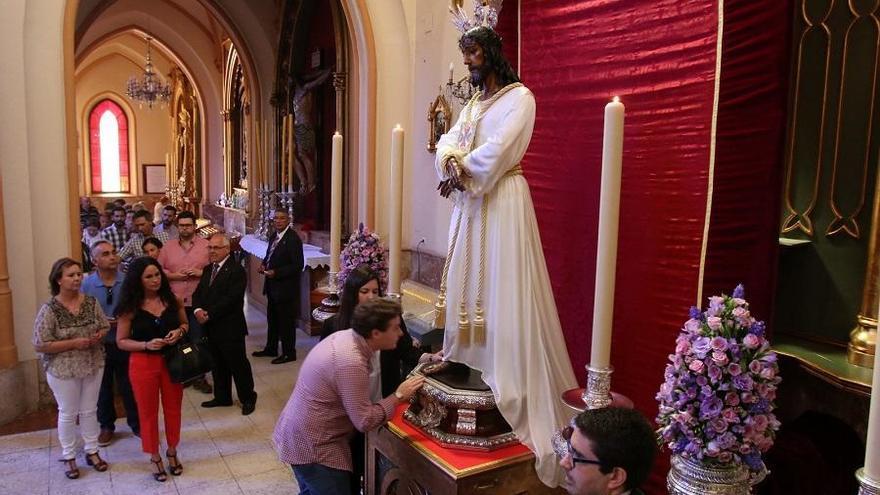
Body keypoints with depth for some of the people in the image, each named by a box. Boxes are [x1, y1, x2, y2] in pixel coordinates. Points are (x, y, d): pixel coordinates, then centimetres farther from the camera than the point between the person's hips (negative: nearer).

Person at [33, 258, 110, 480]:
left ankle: (92, 452, 32)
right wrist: (74, 343, -22)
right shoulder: (49, 310, -16)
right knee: (68, 413, 12)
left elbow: (105, 326, 8)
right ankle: (69, 457, 30)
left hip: (93, 366, 3)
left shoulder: (91, 302, -4)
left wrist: (98, 336, -14)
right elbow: (40, 345, -16)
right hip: (63, 371, -3)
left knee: (89, 410, 16)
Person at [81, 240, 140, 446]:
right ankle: (106, 426, 37)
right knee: (103, 387, 17)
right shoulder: (87, 284, -11)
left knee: (129, 386, 12)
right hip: (99, 344, 1)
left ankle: (136, 423, 31)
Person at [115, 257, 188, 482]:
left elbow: (185, 324, 10)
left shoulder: (173, 299, -5)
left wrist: (179, 332, -12)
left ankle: (172, 452, 38)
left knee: (173, 409, 16)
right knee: (148, 412, 13)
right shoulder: (130, 307, -11)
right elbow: (121, 341, -6)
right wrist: (147, 345, -22)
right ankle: (155, 457, 33)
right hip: (143, 364, -2)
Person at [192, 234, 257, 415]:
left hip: (230, 328, -7)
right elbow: (198, 293, 10)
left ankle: (248, 398, 18)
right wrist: (198, 310, -10)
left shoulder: (236, 271, -14)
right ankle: (222, 397, 32)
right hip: (211, 328, 8)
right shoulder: (208, 270, 13)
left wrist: (209, 315, -19)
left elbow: (230, 299, -21)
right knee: (218, 365, 18)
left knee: (238, 364, 3)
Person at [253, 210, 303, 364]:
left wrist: (276, 273, -22)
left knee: (286, 321, 2)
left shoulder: (293, 238, -18)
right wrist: (264, 264, 2)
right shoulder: (274, 236, 9)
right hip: (273, 287, 9)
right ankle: (271, 349, 35)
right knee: (272, 319, 20)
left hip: (285, 287, -9)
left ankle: (289, 353, 15)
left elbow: (298, 265, -20)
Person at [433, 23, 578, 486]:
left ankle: (507, 383, -2)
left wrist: (460, 172, -8)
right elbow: (447, 143, 8)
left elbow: (496, 151, -18)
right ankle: (469, 360, 20)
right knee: (469, 283, 9)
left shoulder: (519, 97, -6)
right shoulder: (474, 103, 19)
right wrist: (452, 163, -14)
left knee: (501, 289, -8)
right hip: (470, 203, 8)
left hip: (501, 201, -8)